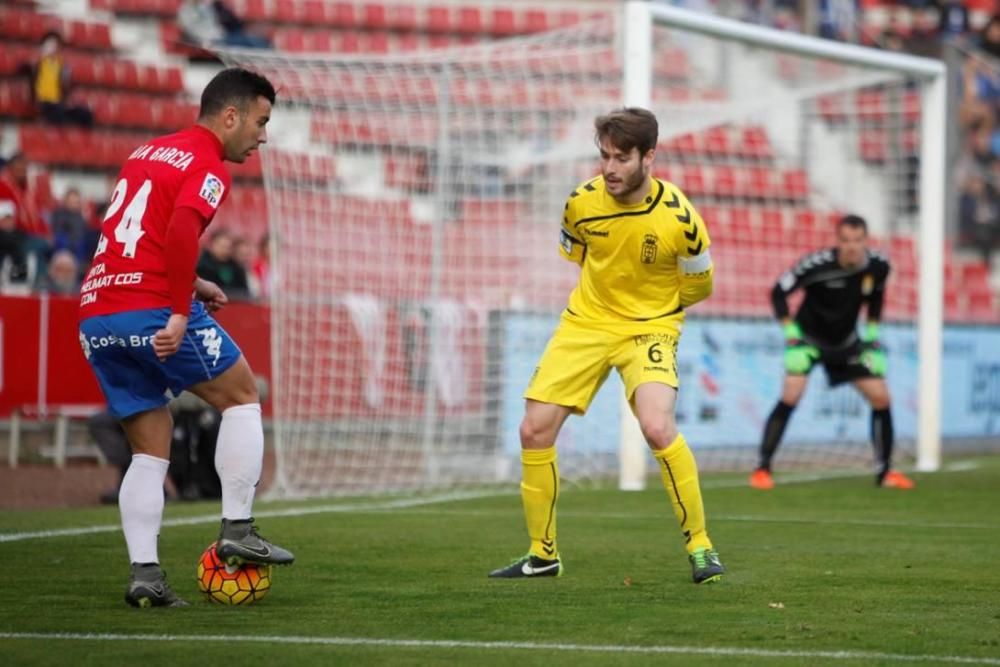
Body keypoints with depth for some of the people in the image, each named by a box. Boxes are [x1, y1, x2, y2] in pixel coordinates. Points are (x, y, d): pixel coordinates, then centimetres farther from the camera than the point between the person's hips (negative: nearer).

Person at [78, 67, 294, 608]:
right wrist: (180, 312, -21)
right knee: (242, 397, 11)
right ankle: (237, 531, 4)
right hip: (151, 310, -8)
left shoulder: (146, 154, 23)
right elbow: (182, 230, -21)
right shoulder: (208, 165, -3)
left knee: (150, 450, 12)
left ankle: (143, 574, 1)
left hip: (95, 314, 8)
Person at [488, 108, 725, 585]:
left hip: (650, 328, -4)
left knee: (657, 426, -28)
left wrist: (650, 304, 4)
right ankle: (542, 554, 14)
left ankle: (699, 546, -11)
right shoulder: (582, 203, -10)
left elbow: (698, 286, -2)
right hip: (586, 321, 4)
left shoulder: (678, 218, -20)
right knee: (534, 430, -3)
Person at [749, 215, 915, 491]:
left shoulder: (878, 266, -14)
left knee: (881, 398, 0)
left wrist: (872, 331, 4)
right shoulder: (818, 264, -29)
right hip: (808, 337, -5)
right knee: (790, 397, -22)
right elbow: (779, 292, -18)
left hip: (846, 341, 5)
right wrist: (790, 331, -22)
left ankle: (884, 471, 15)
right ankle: (762, 469, -13)